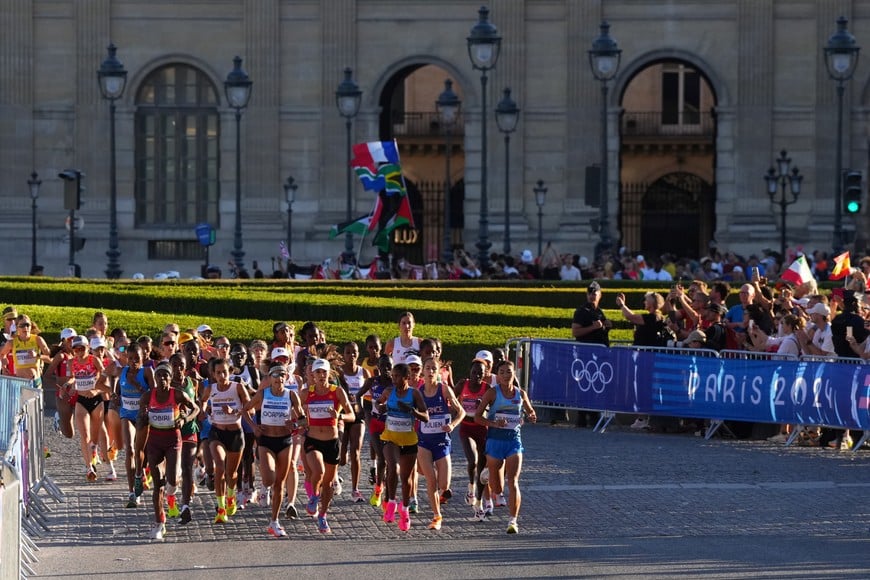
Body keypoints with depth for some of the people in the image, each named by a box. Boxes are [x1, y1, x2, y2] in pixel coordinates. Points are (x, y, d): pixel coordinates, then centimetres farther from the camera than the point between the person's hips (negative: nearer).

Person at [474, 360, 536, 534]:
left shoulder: (520, 394, 4)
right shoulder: (492, 393, -5)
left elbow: (530, 412, 20)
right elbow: (477, 416, -6)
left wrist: (531, 417, -4)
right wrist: (494, 423, -22)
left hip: (514, 439, 1)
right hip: (495, 439, -1)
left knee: (513, 482, -14)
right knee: (497, 489, 9)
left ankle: (513, 520, -13)